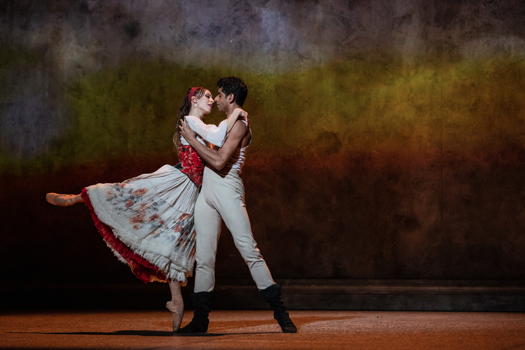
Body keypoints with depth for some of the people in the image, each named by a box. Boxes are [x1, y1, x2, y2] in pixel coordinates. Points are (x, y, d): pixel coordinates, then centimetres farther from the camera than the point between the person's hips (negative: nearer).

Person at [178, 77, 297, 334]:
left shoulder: (239, 125, -8)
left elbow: (219, 162, -18)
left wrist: (192, 139, -10)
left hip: (227, 189, -9)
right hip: (206, 191, 9)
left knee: (249, 249, -13)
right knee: (204, 257, 4)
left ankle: (280, 312, -10)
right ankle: (200, 319, 7)